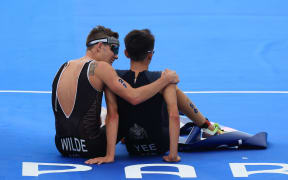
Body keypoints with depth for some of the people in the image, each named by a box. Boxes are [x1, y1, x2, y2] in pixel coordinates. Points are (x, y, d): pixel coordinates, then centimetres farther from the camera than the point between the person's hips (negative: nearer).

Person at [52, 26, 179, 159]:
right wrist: (165, 80, -6)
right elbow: (134, 97, -16)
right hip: (90, 149, -7)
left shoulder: (65, 67, 11)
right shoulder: (100, 67, -10)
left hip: (62, 148, 7)